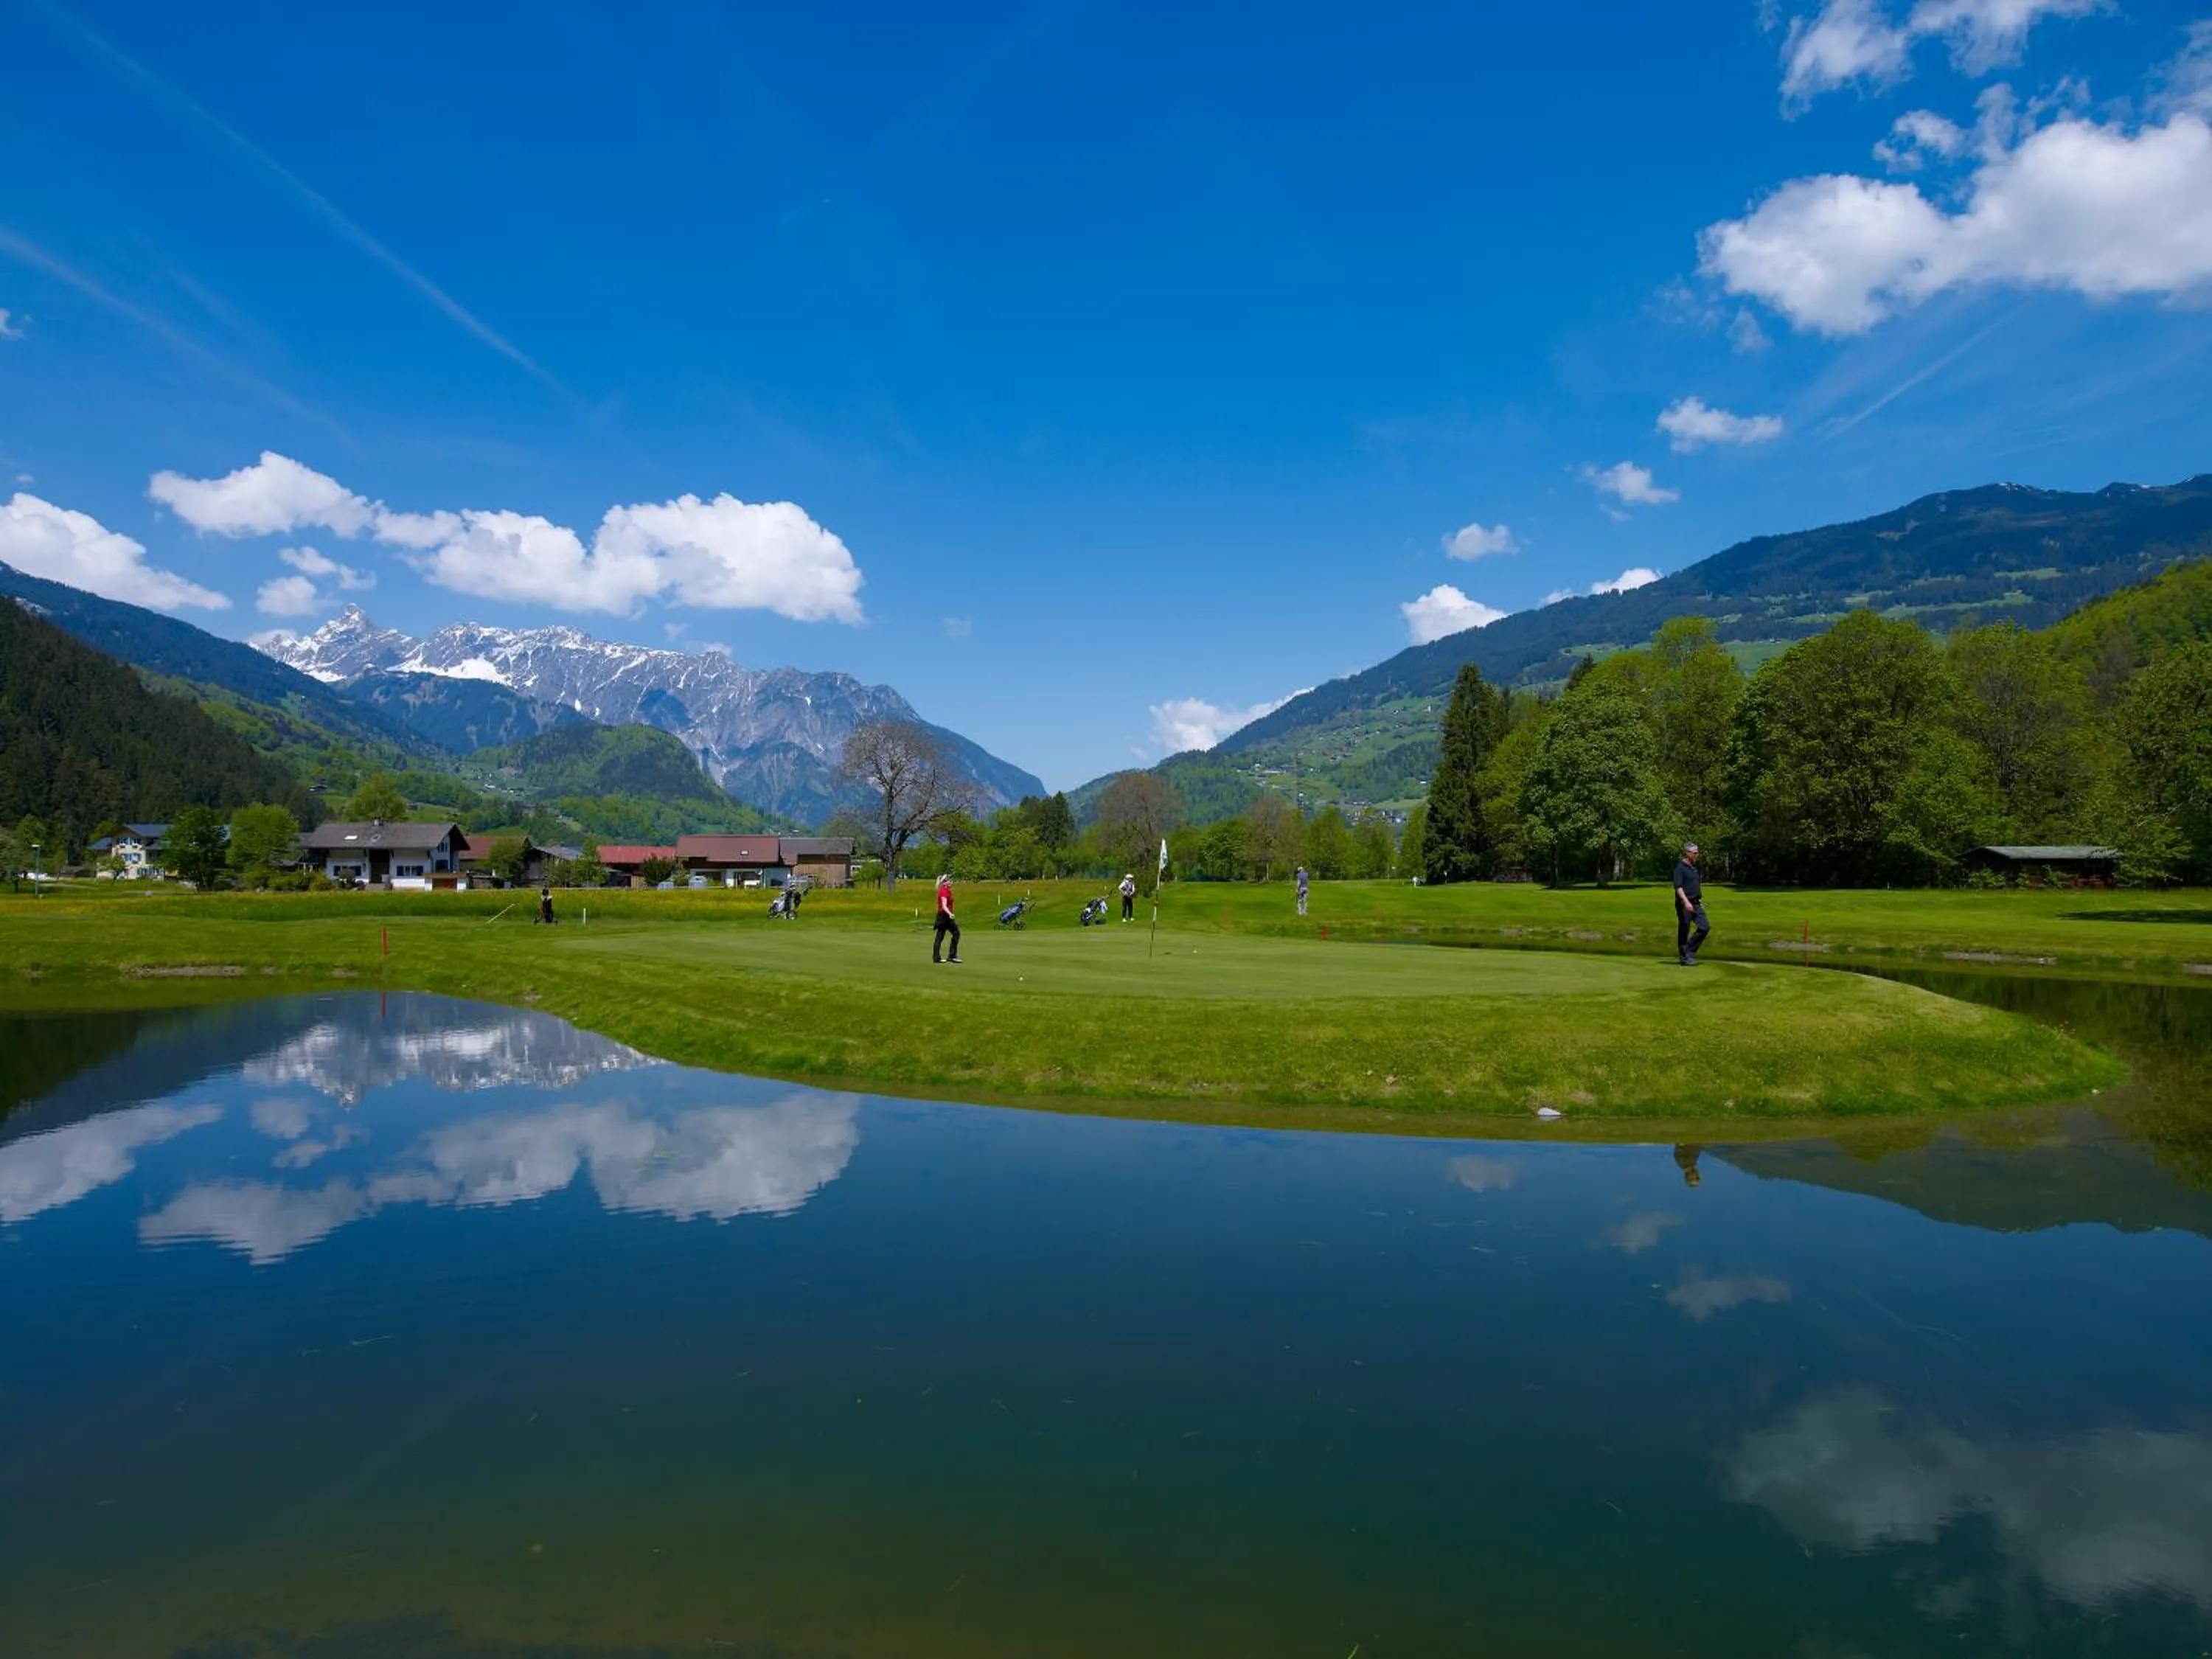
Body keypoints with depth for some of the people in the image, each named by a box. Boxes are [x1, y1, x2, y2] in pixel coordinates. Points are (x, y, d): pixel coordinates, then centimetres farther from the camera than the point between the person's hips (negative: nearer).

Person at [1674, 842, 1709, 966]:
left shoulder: (1694, 867, 16)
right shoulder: (1680, 868, -10)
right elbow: (1678, 887, -20)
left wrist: (1700, 902, 22)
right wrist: (1686, 902, -29)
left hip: (1696, 903, 8)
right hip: (1684, 904, -8)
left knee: (1705, 927, -1)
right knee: (1684, 931, -1)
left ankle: (1689, 950, 10)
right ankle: (1685, 958, 6)